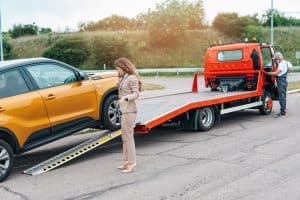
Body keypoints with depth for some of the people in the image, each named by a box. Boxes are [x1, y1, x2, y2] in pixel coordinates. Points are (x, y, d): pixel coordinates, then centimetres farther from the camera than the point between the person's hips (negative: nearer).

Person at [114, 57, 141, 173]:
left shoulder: (132, 78, -11)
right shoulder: (123, 78, 15)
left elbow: (136, 94, -17)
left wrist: (125, 97, -32)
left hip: (129, 111, -10)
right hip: (124, 110, 10)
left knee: (129, 137, -7)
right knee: (125, 137, 14)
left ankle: (132, 163, -1)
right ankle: (126, 161, 23)